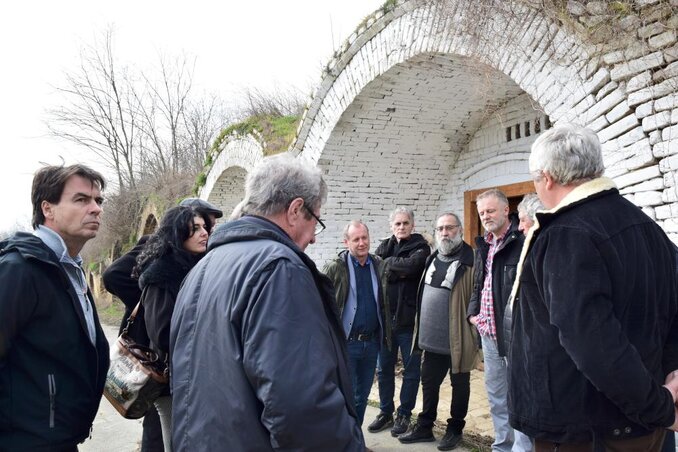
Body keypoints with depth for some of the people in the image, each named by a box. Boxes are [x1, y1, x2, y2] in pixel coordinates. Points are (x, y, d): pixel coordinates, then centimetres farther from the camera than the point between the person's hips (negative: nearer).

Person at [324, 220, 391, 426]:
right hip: (346, 342, -4)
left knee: (362, 396, 15)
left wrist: (385, 334, 9)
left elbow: (384, 303, 13)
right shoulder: (335, 268, -7)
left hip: (372, 342, 5)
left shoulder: (379, 266, 6)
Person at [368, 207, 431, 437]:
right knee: (384, 369, 14)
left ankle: (404, 414, 22)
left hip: (409, 319, -4)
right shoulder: (384, 247, 10)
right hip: (385, 317, 5)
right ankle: (385, 412, 28)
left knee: (411, 370, 7)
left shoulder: (420, 247, -5)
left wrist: (389, 263, -10)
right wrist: (399, 271, -13)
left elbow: (411, 265, -24)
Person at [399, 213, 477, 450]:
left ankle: (455, 429, 26)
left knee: (459, 385, 11)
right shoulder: (432, 259, 11)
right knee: (428, 383, 16)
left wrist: (476, 334, -18)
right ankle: (424, 427, 30)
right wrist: (421, 328, 16)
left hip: (457, 339, -7)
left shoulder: (470, 261, -13)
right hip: (432, 338, 7)